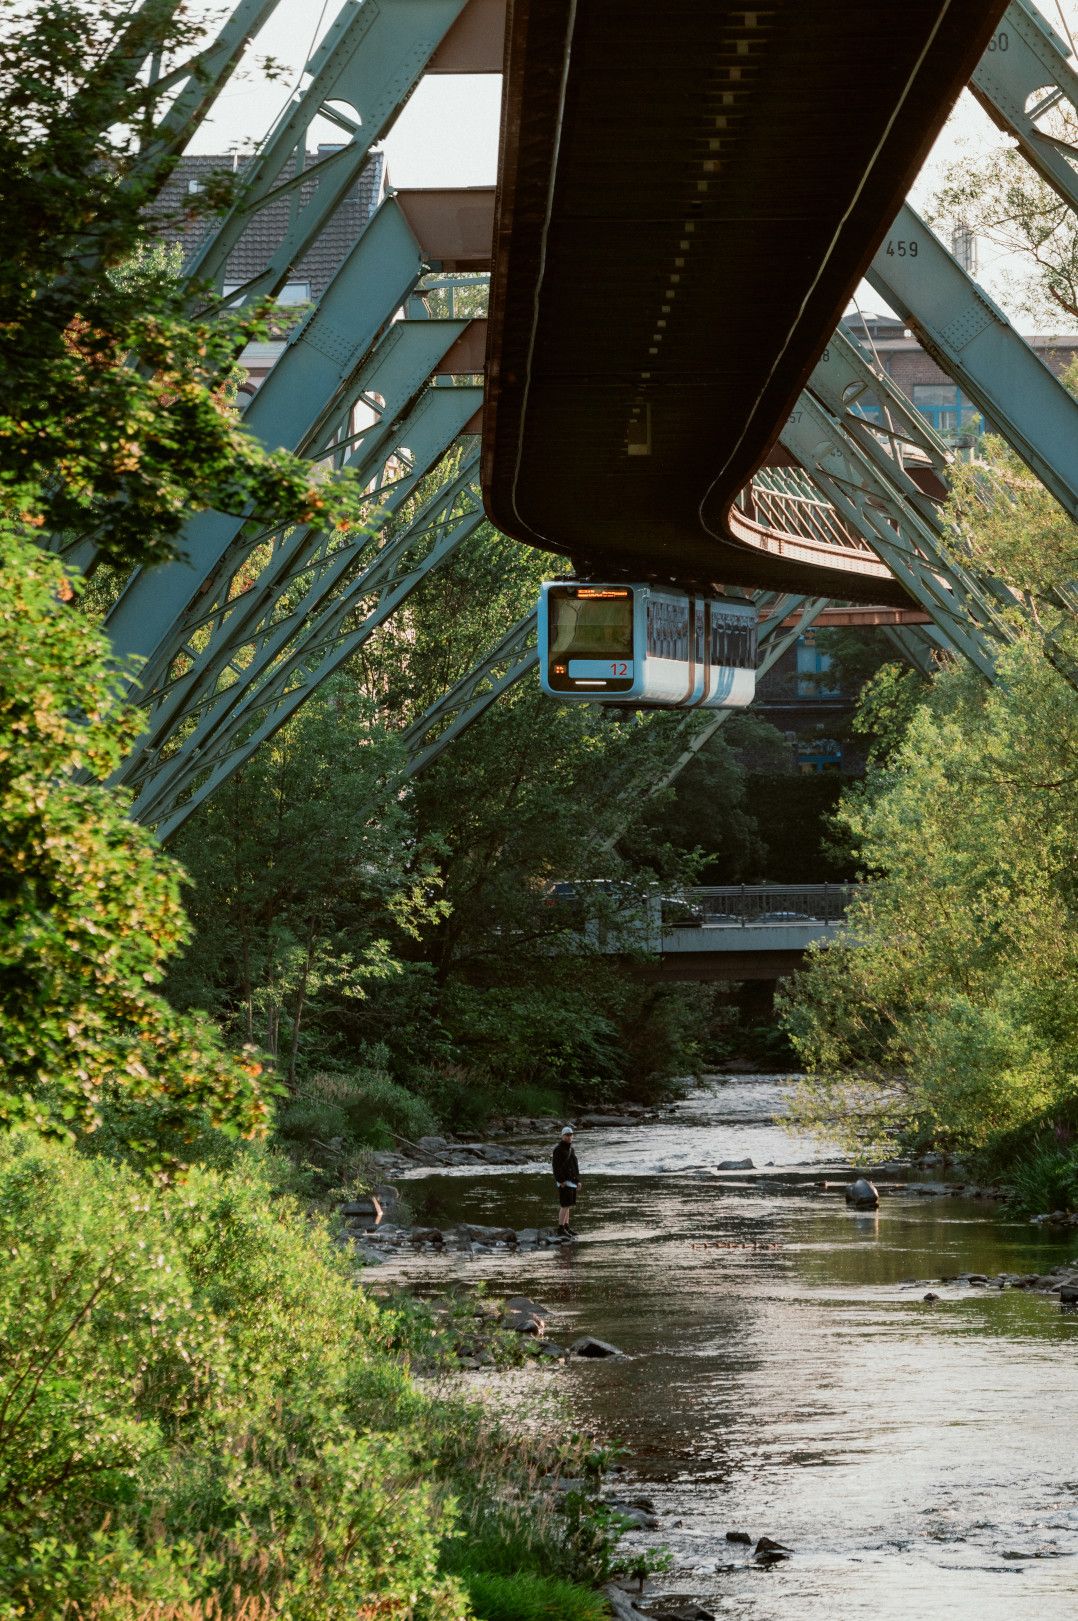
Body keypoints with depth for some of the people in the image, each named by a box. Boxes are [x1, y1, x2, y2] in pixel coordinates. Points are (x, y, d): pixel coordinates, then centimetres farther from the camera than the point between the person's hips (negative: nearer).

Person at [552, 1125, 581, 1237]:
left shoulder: (571, 1149, 15)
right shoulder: (558, 1149, -11)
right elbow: (556, 1166, -17)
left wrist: (578, 1180, 16)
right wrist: (561, 1181, -22)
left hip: (571, 1181, 9)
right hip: (563, 1181, -9)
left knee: (568, 1205, 12)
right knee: (566, 1205, -13)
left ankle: (566, 1227, 20)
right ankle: (560, 1230, -12)